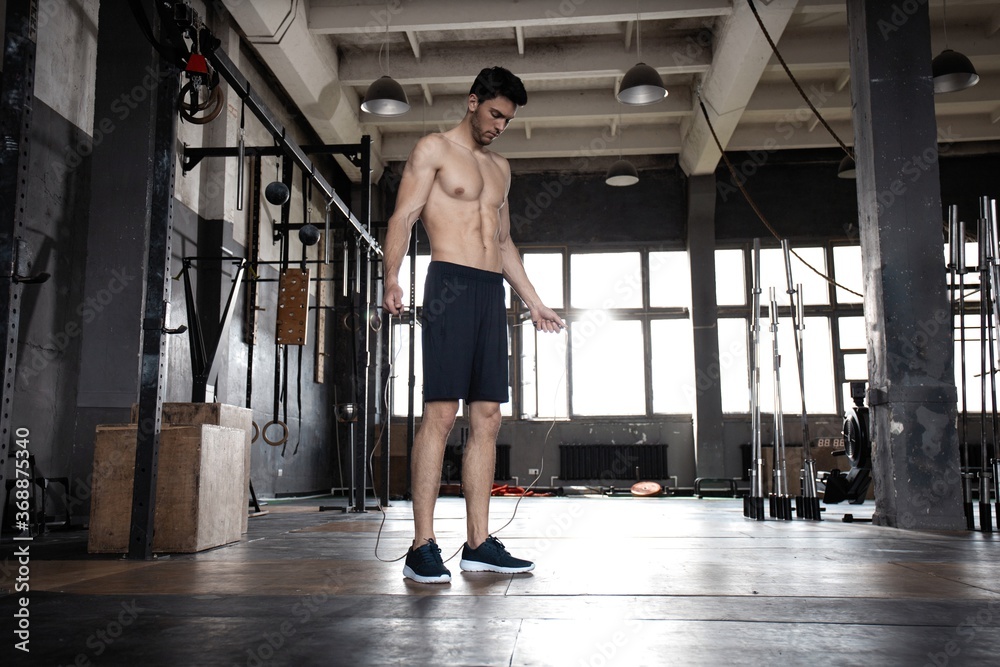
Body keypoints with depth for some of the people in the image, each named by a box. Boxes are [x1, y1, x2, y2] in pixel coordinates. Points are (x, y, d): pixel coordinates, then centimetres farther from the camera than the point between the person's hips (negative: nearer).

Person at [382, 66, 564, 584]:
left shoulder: (500, 168, 25)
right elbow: (402, 218, -6)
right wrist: (392, 280, -21)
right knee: (440, 413, -12)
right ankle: (422, 546, -9)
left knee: (487, 419, 2)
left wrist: (534, 303, 25)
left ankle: (478, 543, 6)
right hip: (451, 284, -7)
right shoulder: (433, 150, 5)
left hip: (492, 293, 7)